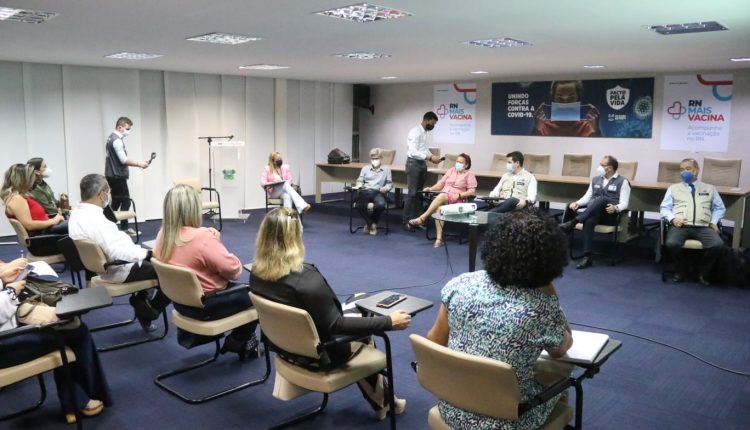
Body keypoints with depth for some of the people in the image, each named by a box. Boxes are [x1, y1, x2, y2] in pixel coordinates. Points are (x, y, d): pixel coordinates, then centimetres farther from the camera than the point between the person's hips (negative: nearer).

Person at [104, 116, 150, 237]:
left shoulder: (111, 138, 16)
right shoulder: (117, 140, -16)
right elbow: (123, 160, -21)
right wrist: (139, 164, -13)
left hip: (113, 175, 10)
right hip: (117, 176, -10)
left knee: (116, 202, 13)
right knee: (125, 201, -4)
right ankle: (124, 228, 1)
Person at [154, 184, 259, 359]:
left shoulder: (163, 235, -6)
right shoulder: (202, 237, -29)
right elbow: (235, 270, -23)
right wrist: (216, 242, -8)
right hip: (206, 306, -8)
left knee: (237, 287, 28)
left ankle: (238, 339, 30)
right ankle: (238, 341, 23)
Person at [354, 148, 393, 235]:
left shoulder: (386, 169, 19)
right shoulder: (365, 168, 25)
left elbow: (390, 183, 13)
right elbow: (360, 181, 19)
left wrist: (385, 188, -10)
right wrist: (359, 185, -5)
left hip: (378, 193, -1)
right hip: (365, 192, 1)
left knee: (381, 205, -37)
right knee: (359, 205, -33)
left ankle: (372, 222, -6)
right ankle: (371, 224, -6)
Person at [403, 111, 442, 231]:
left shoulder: (425, 132, 10)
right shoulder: (415, 131, -17)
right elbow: (413, 152, -25)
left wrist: (432, 156, 1)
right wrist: (430, 157, -25)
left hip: (422, 163, 9)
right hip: (413, 163, -9)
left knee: (418, 193, 11)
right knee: (412, 193, -8)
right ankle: (406, 221, -3)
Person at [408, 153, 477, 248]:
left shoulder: (469, 174, 7)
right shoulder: (451, 170, 22)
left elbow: (472, 191, -1)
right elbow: (441, 183, 18)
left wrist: (459, 195, -16)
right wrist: (431, 188, 0)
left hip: (457, 200, -4)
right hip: (442, 196, 4)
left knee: (441, 196, -36)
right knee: (439, 208, -33)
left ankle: (422, 218, -38)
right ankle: (439, 238, -39)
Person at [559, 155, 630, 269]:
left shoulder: (622, 181, 2)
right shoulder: (596, 179, 18)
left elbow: (624, 203, -7)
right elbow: (587, 197, 14)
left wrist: (615, 208, -30)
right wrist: (577, 203, -7)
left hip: (611, 215, -4)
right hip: (594, 213, 4)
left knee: (601, 199, -36)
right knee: (589, 221, -34)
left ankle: (573, 222, -42)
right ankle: (587, 257, -37)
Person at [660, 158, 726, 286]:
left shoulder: (710, 189, 23)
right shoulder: (673, 188, 20)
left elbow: (720, 208, 21)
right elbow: (665, 208, 13)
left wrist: (714, 222, 2)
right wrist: (673, 219, -7)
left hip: (703, 227, 1)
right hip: (680, 226, -1)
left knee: (718, 245, -30)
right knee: (671, 244, -34)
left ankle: (703, 271, -1)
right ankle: (682, 269, -3)